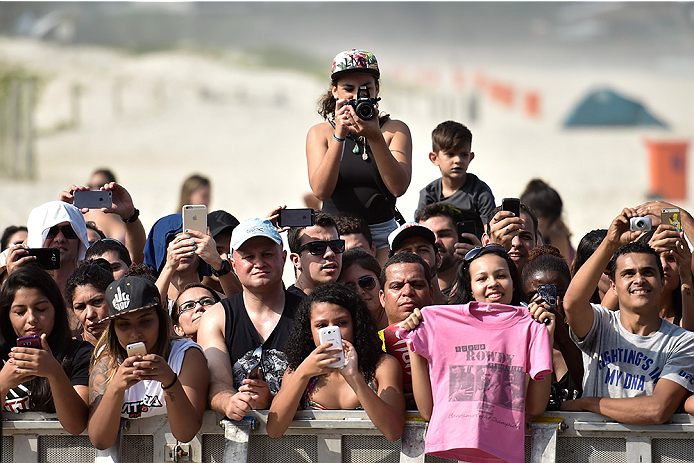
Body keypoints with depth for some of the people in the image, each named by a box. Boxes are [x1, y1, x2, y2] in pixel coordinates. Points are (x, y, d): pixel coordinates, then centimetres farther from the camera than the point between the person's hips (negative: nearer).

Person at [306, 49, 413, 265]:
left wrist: (375, 138, -21)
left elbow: (398, 187, -10)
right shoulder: (320, 133, 7)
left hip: (381, 234, 0)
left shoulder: (395, 130, 6)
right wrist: (339, 136, -19)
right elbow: (320, 190, -9)